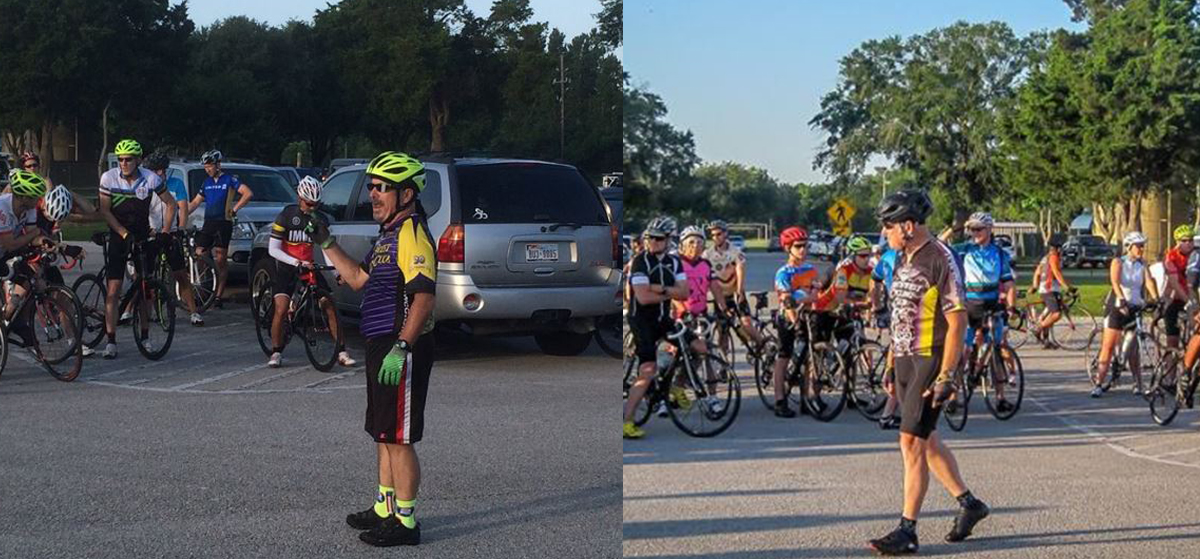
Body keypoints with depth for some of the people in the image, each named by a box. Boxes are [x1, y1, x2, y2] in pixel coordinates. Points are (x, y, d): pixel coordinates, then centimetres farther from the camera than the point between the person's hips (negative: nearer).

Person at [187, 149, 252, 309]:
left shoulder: (229, 179, -2)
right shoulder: (207, 183, 16)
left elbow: (248, 193, -10)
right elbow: (195, 202, 22)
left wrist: (234, 209, -12)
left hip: (223, 224, -6)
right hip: (208, 223, 6)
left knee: (221, 260, -3)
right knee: (199, 255, -4)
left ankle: (218, 296, 1)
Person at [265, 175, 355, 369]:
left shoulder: (319, 218, 1)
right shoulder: (286, 216, -11)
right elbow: (273, 249, -15)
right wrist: (296, 262, -28)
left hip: (308, 266, 4)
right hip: (286, 268, -3)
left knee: (330, 307, -6)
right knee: (281, 309, -19)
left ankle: (341, 352, 0)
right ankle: (276, 352, -2)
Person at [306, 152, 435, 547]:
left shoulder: (412, 233, -16)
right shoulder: (390, 234, 17)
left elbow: (424, 296, -25)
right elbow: (359, 279, 27)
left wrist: (401, 349, -30)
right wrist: (326, 244, 20)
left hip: (402, 352, -10)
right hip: (382, 347, 10)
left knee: (398, 438, -5)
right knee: (384, 436, 18)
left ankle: (405, 522, 2)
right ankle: (385, 509, 28)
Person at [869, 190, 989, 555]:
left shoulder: (941, 259, -14)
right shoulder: (903, 260, 13)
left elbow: (957, 321, -17)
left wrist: (946, 376, -20)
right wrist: (892, 366, 18)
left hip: (930, 360, -9)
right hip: (905, 360, 9)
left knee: (912, 443, -10)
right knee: (927, 439, 15)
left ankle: (907, 531, -5)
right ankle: (969, 504, 31)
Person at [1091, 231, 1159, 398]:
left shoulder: (1143, 265, 6)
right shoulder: (1118, 262, -4)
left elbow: (1149, 283, -8)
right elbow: (1115, 282, -20)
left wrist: (1156, 300, -26)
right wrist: (1122, 301, -36)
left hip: (1135, 308, 3)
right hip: (1117, 307, -3)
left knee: (1132, 349, 6)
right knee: (1108, 346, -7)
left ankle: (1138, 384, 13)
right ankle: (1099, 384, -7)